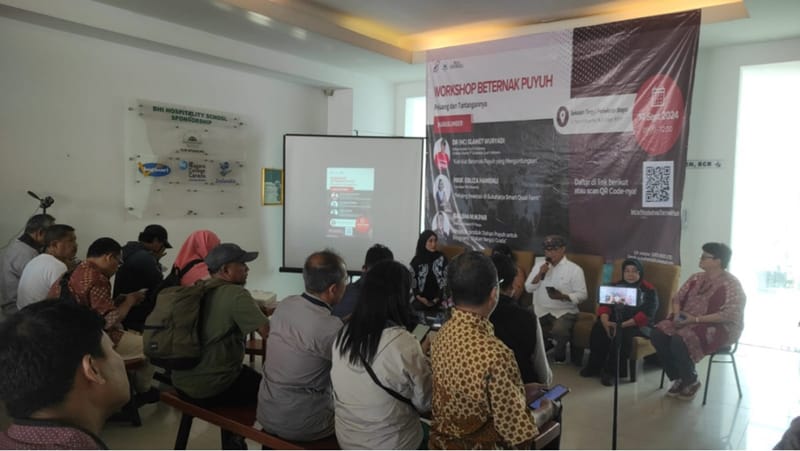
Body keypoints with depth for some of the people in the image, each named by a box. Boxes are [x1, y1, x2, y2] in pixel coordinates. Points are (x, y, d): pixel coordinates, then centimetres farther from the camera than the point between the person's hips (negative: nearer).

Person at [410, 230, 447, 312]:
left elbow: (445, 279, -1)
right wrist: (418, 297, -13)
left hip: (437, 301, 0)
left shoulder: (441, 258, 1)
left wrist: (438, 298, -9)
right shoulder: (416, 260, 2)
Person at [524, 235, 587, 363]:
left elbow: (582, 295, -8)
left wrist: (563, 296, -24)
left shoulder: (575, 269, -2)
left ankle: (559, 354, 0)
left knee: (559, 330, -33)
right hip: (540, 310, 4)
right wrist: (540, 274, -10)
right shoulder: (540, 266, 11)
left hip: (564, 311, -3)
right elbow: (528, 288, 5)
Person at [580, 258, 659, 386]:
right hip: (616, 321, 5)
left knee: (622, 333, -35)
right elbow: (605, 305, 2)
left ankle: (612, 371, -22)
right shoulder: (617, 286, 12)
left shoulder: (649, 290, -3)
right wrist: (605, 321, -20)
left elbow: (647, 314, -15)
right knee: (598, 327, -24)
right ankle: (594, 365, -13)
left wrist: (623, 324, -26)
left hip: (638, 325, -4)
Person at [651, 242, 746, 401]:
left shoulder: (731, 284, -10)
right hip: (687, 321, 7)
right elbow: (677, 298, 15)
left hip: (718, 328, -7)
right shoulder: (696, 278, 12)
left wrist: (696, 319, -23)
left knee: (679, 341, -33)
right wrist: (677, 313, -8)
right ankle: (678, 379, 0)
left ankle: (691, 381, -5)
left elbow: (730, 315, -20)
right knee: (658, 334, -17)